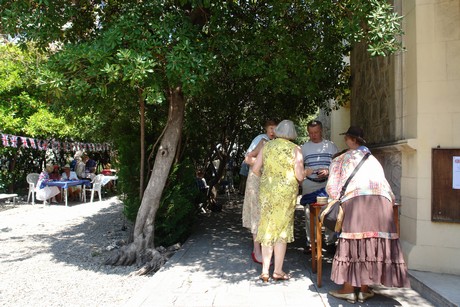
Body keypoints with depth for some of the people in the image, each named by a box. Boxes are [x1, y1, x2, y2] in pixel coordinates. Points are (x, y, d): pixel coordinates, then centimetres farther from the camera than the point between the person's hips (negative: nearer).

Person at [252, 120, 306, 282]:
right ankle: (278, 271, 13)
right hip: (287, 191, -2)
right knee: (282, 229, 8)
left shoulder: (267, 146, 3)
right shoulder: (295, 149, -5)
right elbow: (299, 176, -9)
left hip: (267, 191, 3)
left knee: (267, 228, 11)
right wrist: (304, 173, 14)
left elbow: (255, 169, 1)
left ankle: (265, 271, 15)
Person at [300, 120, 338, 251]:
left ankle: (330, 242, 10)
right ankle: (310, 243, 12)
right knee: (310, 215, 2)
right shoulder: (304, 148, 10)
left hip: (328, 184, -1)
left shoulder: (331, 146, 8)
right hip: (309, 185, 1)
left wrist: (328, 171, -11)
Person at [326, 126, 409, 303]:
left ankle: (349, 290, 6)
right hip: (381, 202, 3)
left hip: (355, 202, -3)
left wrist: (339, 198, 32)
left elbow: (332, 188, 13)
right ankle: (364, 290, 12)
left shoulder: (340, 160, 18)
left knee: (352, 244, 1)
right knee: (372, 244, 6)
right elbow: (385, 185, 21)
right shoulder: (373, 160, 28)